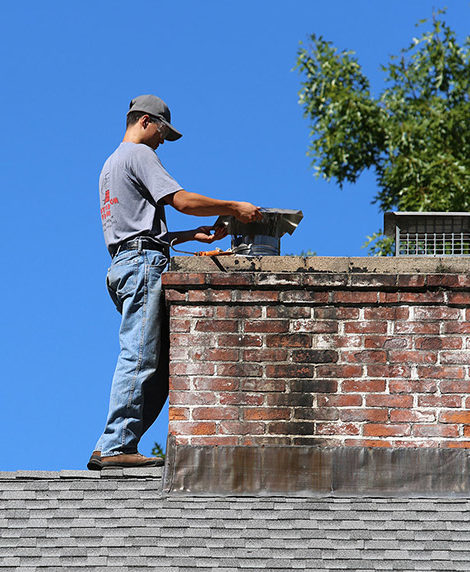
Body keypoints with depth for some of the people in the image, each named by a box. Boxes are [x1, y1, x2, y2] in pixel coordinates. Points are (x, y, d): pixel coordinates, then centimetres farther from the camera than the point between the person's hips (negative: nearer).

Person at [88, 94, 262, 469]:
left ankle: (118, 446, -3)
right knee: (140, 357, -15)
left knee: (157, 365, 5)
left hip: (125, 264, 10)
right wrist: (234, 209, -5)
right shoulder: (139, 155, -1)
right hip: (144, 262, -10)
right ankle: (113, 448, -20)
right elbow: (182, 201, -12)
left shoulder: (111, 164, 31)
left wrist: (193, 235, 25)